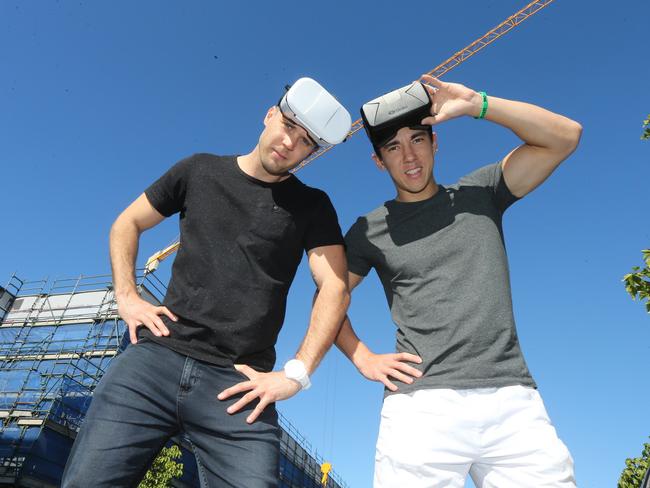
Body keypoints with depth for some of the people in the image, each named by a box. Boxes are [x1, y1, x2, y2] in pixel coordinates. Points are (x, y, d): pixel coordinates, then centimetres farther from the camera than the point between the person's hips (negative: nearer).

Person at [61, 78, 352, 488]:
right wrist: (126, 295, 7)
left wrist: (297, 373, -13)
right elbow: (127, 224, 21)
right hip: (156, 358, 2)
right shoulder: (201, 170, 13)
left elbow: (335, 289, -3)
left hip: (239, 384, -1)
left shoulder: (312, 206, 7)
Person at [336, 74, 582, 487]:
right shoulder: (371, 231, 11)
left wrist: (475, 104, -1)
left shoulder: (480, 193, 13)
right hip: (422, 406, -1)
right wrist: (364, 358, 3)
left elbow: (565, 136, 7)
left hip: (514, 401, 2)